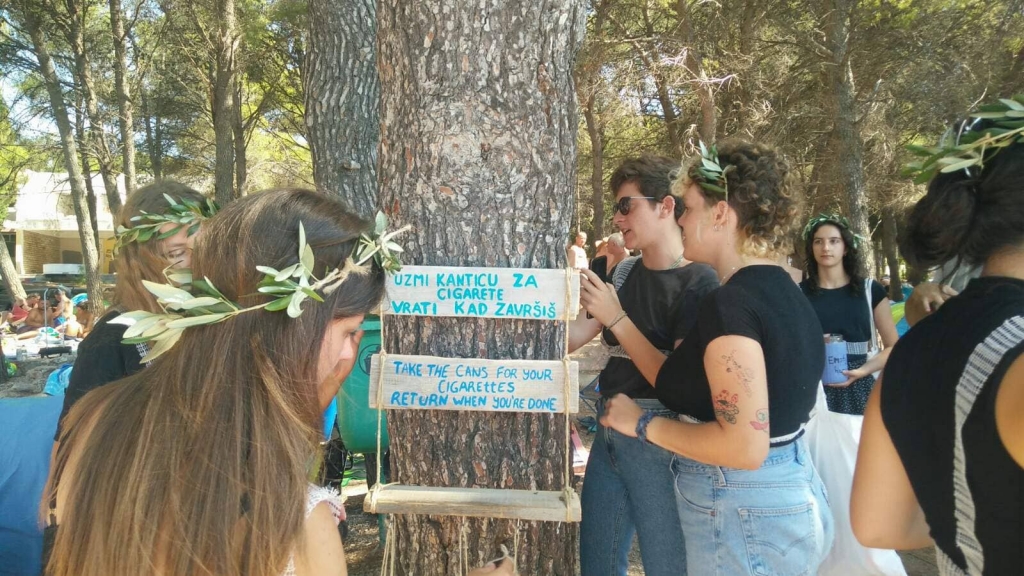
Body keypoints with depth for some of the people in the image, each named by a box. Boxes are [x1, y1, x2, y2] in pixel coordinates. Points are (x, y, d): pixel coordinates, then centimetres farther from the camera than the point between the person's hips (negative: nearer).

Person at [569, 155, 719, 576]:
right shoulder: (624, 272, 6)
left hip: (660, 441, -6)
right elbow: (570, 340, 8)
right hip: (609, 433, 7)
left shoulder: (700, 282, -14)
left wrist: (615, 316, -23)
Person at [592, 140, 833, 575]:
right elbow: (684, 385, 7)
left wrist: (642, 424, -16)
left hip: (744, 518, -9)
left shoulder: (730, 303, -23)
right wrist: (616, 318, 8)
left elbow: (744, 446, -28)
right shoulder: (779, 290, 6)